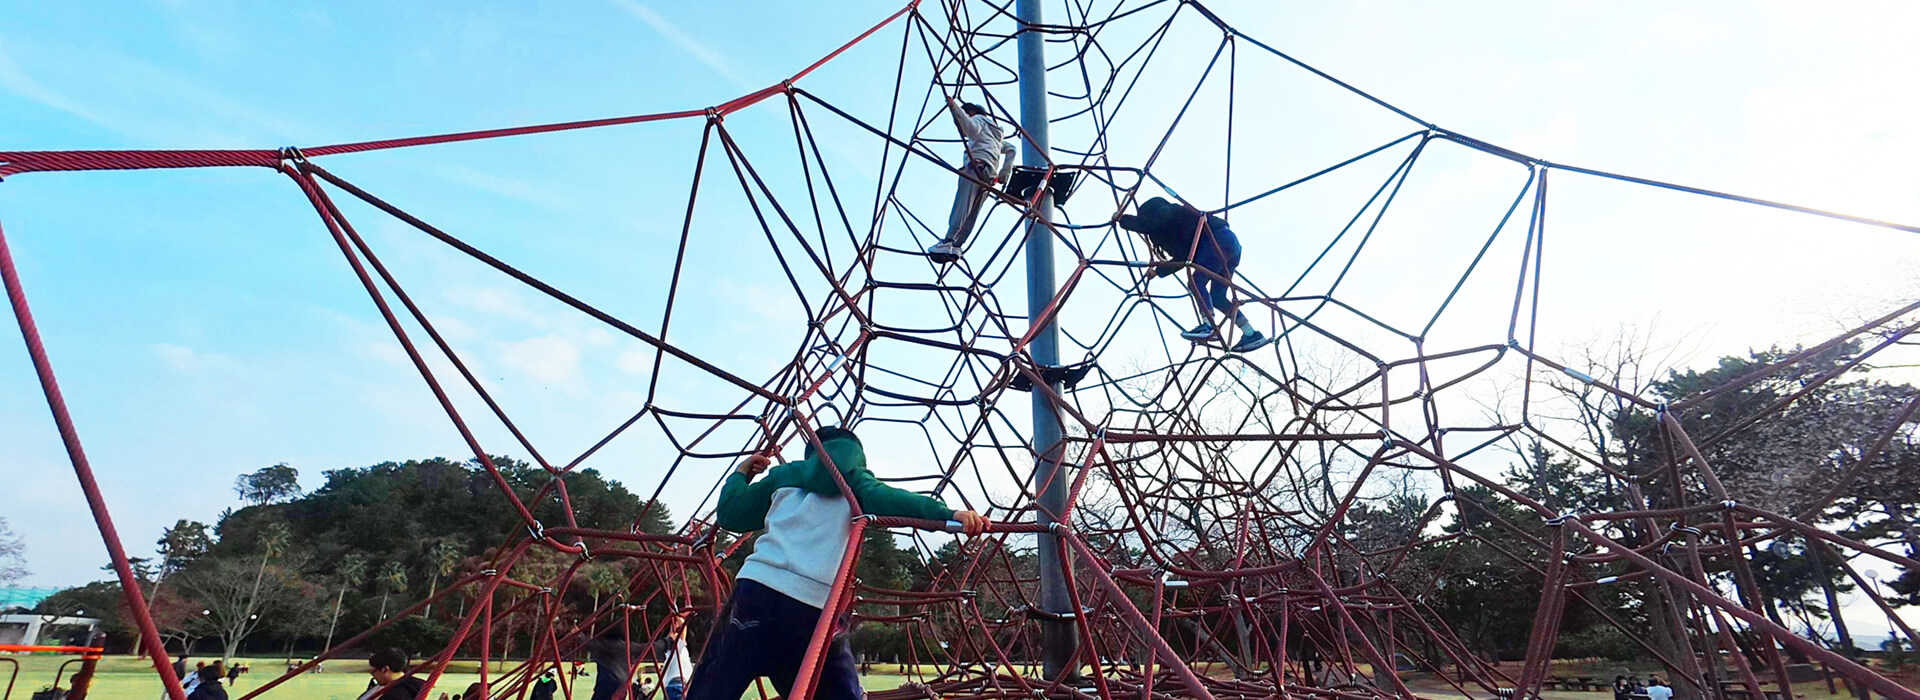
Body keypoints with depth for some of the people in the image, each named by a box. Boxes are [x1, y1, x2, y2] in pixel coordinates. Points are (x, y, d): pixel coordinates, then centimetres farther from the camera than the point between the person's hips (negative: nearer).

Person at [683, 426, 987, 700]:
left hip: (757, 590, 1)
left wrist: (740, 474, 45)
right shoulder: (856, 479, 18)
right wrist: (948, 514, -17)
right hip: (819, 609, -1)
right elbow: (886, 498, -3)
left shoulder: (784, 475, 24)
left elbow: (729, 515, 27)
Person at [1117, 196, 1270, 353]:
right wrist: (1158, 271, 33)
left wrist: (1123, 219, -8)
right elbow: (1182, 257, 29)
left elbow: (1155, 225, -18)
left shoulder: (1163, 210, 5)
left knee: (1196, 282, -18)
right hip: (1230, 243, 9)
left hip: (1219, 240, -9)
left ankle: (1208, 326, -32)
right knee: (1216, 297, 7)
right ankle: (1251, 334, 6)